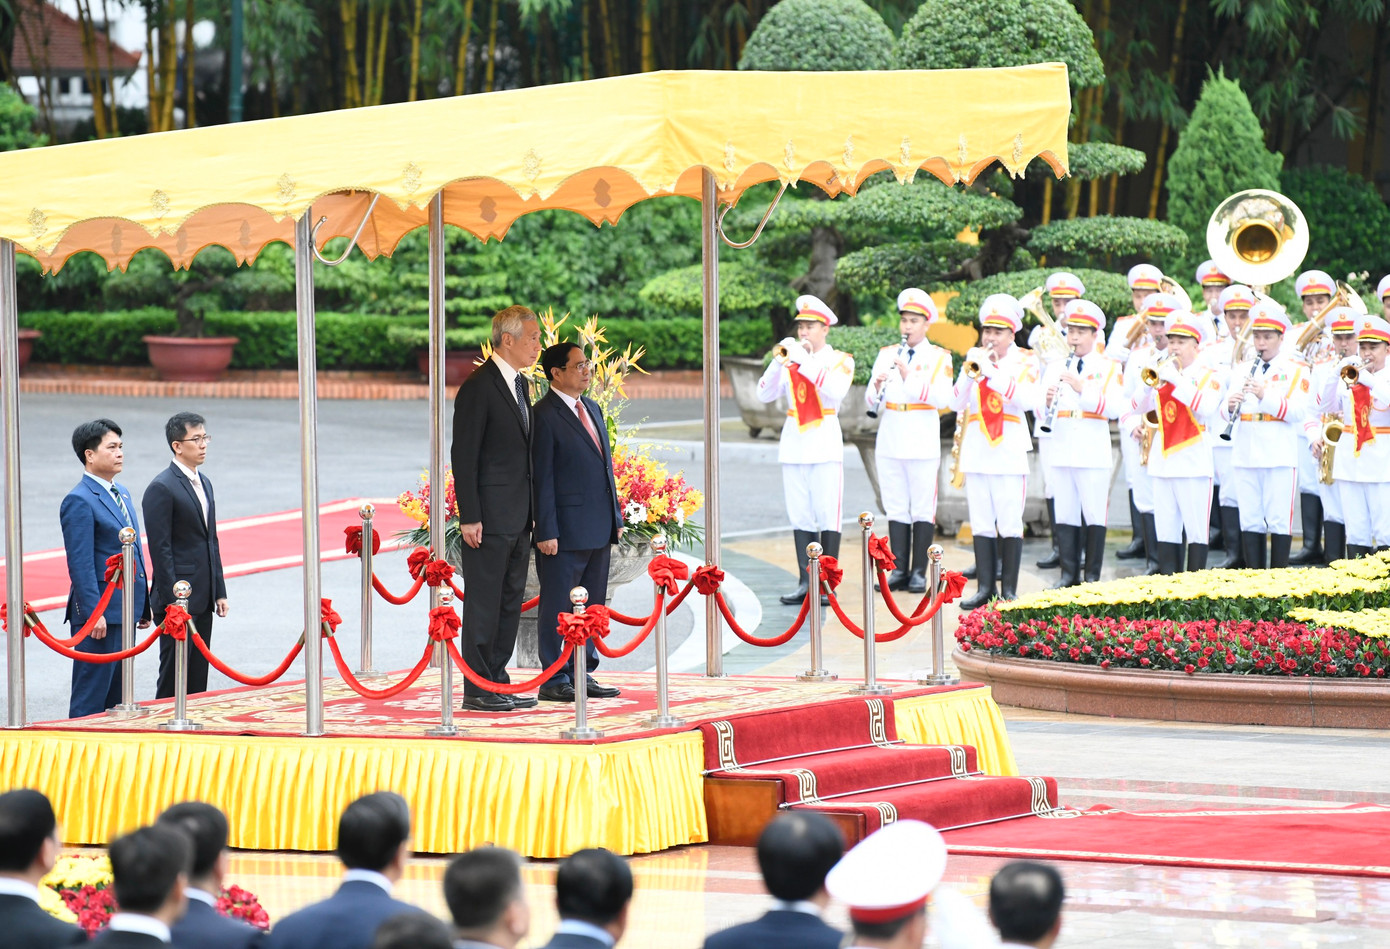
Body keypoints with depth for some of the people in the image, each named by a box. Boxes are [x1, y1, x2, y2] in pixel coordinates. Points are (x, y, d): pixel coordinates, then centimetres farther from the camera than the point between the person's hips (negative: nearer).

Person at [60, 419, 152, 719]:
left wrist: (143, 605, 17)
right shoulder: (79, 501, -13)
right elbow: (80, 564, -17)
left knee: (117, 696, 12)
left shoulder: (121, 494, 16)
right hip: (100, 611, -9)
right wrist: (93, 613, -22)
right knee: (90, 696, -4)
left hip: (125, 609, 9)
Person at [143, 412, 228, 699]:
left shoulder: (204, 483, 15)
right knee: (173, 677, -4)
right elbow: (160, 549, -15)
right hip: (178, 600, -8)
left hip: (203, 600, 8)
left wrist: (219, 592, 15)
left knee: (198, 677, 11)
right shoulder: (162, 488, -12)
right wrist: (172, 600, -19)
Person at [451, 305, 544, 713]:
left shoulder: (520, 384, 15)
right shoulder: (479, 387, -13)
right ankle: (477, 691, -1)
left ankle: (497, 684, 18)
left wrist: (531, 511, 16)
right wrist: (469, 517, -18)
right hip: (490, 518, -9)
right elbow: (463, 455, -15)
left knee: (510, 602, 12)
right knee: (484, 603, -5)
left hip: (518, 518, 9)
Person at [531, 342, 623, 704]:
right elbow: (542, 477, -13)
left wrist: (616, 517, 16)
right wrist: (546, 531, -16)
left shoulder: (592, 409, 16)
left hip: (598, 528, 8)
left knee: (591, 606, 12)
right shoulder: (544, 416, -10)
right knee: (557, 607, -2)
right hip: (565, 531, -8)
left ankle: (583, 675, 19)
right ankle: (554, 680, 3)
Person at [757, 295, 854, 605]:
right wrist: (779, 362, -11)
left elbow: (835, 391, -19)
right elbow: (764, 395, 3)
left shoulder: (840, 360, 2)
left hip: (825, 444, -4)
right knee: (801, 518, 3)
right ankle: (805, 582, 5)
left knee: (828, 517, -5)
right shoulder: (792, 360, 13)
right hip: (793, 445, 4)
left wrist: (803, 360, -21)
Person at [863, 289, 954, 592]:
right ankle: (899, 570, 11)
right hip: (890, 442, 4)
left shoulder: (939, 357, 0)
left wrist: (909, 377, -22)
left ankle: (919, 572, 3)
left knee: (923, 509, -1)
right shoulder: (887, 354, 11)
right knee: (896, 508, 6)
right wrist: (878, 385, -16)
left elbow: (941, 399, -15)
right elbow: (871, 401, 6)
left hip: (922, 442, -4)